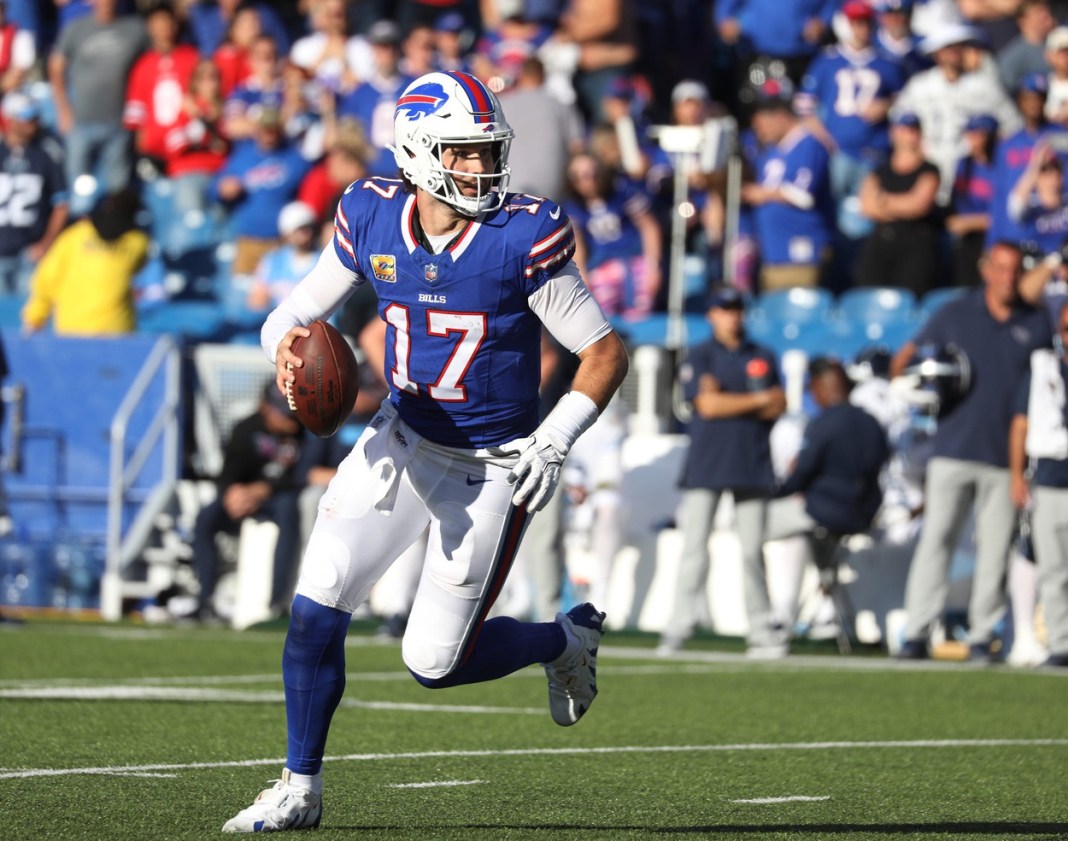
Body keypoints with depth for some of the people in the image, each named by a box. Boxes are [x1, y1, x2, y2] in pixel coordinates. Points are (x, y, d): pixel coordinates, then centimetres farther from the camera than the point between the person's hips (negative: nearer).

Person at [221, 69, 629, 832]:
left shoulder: (523, 240, -20)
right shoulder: (372, 221, -8)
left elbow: (606, 353, -12)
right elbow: (295, 313, 4)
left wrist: (555, 440, -23)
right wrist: (288, 348, -20)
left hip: (492, 469, -4)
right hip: (405, 441, 4)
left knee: (434, 663, -2)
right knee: (317, 608, -7)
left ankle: (566, 639, 27)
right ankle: (301, 789, 9)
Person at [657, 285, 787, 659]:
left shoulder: (763, 358, 13)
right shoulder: (700, 357, 3)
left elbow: (778, 407, 2)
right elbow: (708, 405, -10)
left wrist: (728, 400, -10)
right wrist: (759, 400, -8)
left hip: (752, 463, 3)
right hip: (707, 464, -3)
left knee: (752, 550, 3)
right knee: (694, 547, -7)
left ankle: (761, 629, 5)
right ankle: (678, 626, -9)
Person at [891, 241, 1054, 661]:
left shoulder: (1036, 324, 9)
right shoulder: (955, 315, 6)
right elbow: (907, 355, 12)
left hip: (1006, 457, 1)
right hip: (954, 450, -1)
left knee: (995, 549, 0)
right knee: (935, 539, -7)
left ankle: (982, 634, 5)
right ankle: (916, 631, -8)